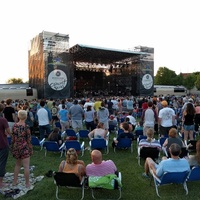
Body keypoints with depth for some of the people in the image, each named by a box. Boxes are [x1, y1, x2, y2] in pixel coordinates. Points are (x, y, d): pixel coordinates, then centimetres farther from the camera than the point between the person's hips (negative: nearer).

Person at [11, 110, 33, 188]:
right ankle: (27, 184, 12)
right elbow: (29, 140, -12)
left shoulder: (14, 126, -2)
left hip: (16, 147, 6)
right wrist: (31, 149, -2)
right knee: (26, 166, 3)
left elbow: (13, 138, 5)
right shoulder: (26, 127, -16)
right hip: (24, 148, -6)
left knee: (17, 165, 23)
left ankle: (14, 181, 32)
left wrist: (12, 148, 17)